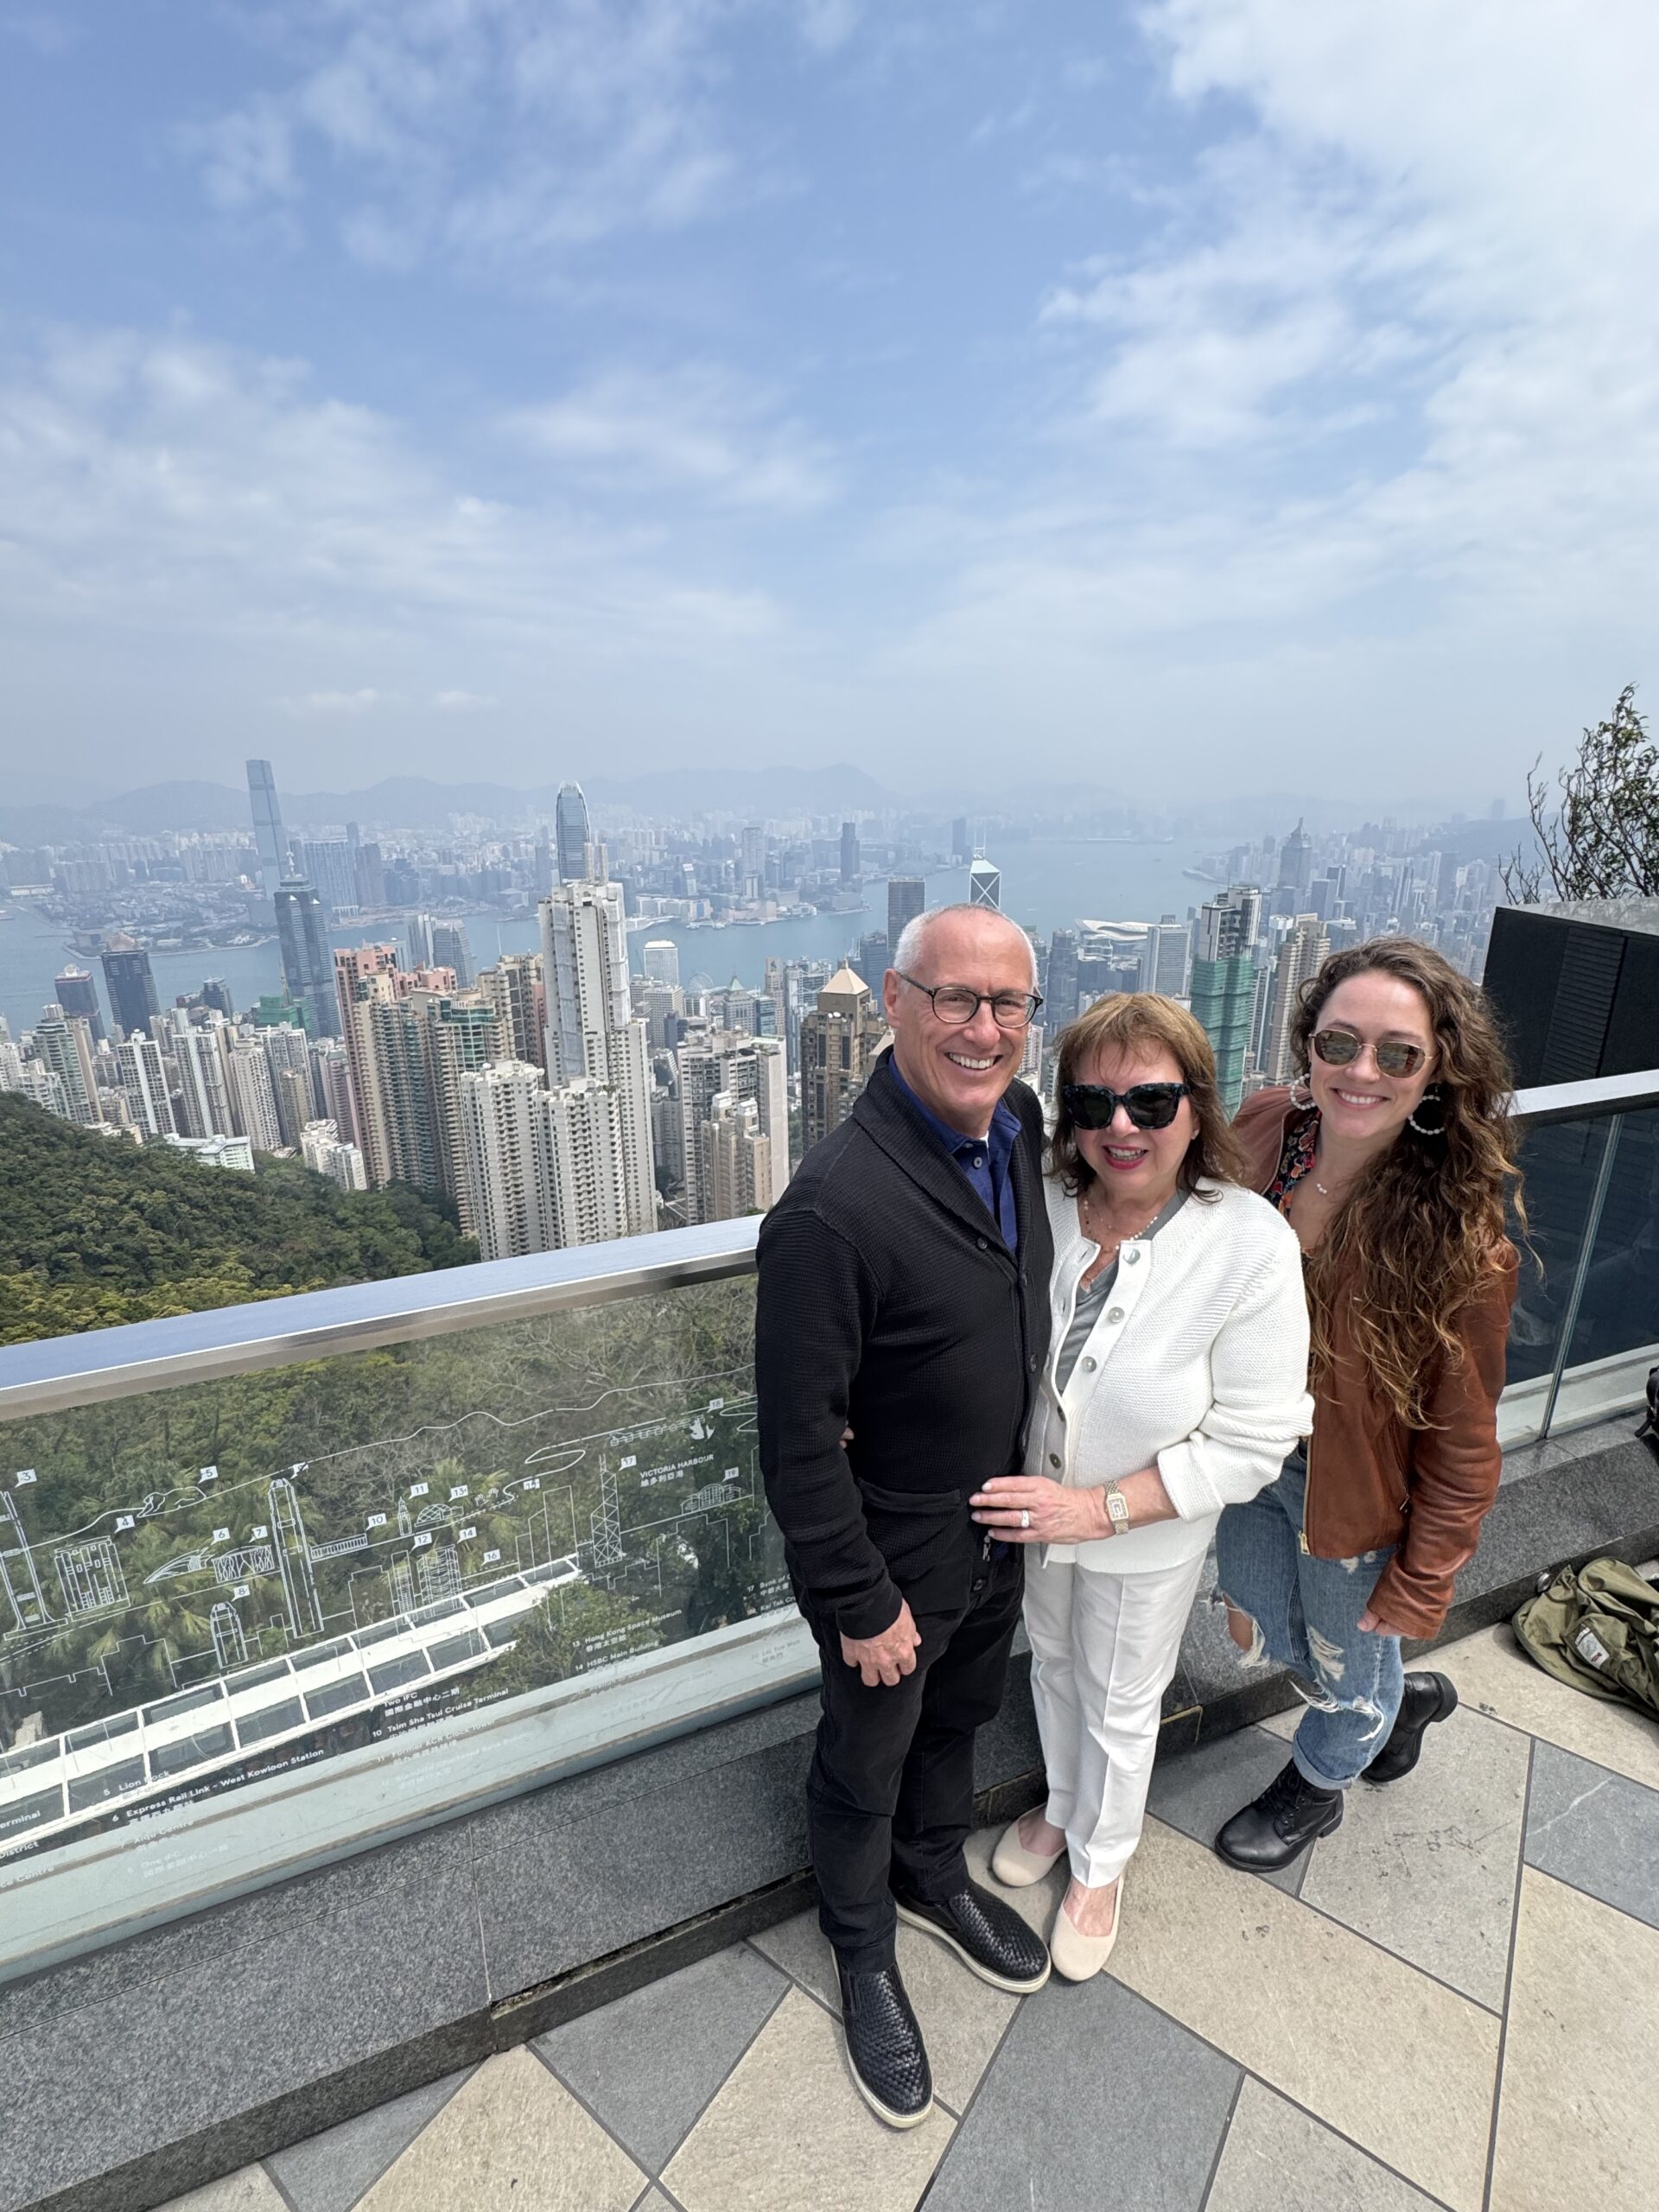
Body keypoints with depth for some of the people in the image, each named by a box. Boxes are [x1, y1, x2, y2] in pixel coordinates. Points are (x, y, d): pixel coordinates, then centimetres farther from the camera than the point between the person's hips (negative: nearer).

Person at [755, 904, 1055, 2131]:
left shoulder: (1022, 1123, -10)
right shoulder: (833, 1209, -35)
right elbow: (799, 1441, -25)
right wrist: (861, 1603, -16)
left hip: (1002, 1530, 7)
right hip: (896, 1558, -6)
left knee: (960, 1719, 31)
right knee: (866, 1765, 22)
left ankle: (936, 1877, 62)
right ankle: (865, 1956, 53)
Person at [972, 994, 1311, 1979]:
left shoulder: (1252, 1249, -29)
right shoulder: (1044, 1205, -20)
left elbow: (1251, 1443, -22)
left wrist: (1103, 1508, -27)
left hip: (1148, 1539, -3)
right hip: (1034, 1509, 4)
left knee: (1119, 1707, 23)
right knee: (1053, 1662, 29)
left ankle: (1101, 1865, 54)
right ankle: (1062, 1806, 61)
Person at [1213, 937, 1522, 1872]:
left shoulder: (1459, 1236, -29)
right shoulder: (1261, 1129, -18)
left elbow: (1462, 1436, -17)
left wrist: (1422, 1582, -8)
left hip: (1358, 1496, -4)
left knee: (1347, 1665, 25)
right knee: (1266, 1637, 28)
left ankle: (1316, 1787, 59)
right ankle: (1401, 1699, 60)